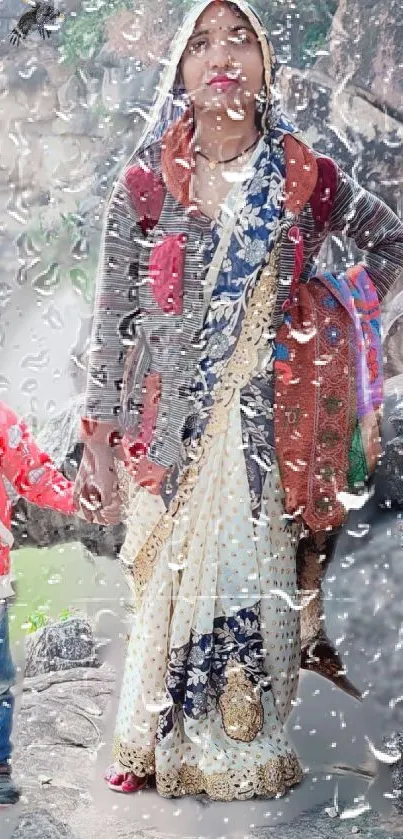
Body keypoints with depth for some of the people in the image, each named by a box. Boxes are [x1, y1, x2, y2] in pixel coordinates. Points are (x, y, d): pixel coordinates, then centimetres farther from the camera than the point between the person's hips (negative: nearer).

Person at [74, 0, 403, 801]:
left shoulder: (306, 178, 2)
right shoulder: (145, 184, 1)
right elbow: (113, 320, 1)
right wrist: (98, 445, -2)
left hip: (270, 424, 0)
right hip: (173, 426, 0)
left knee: (257, 580, 1)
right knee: (169, 583, 7)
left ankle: (248, 749, 20)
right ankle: (158, 748, 25)